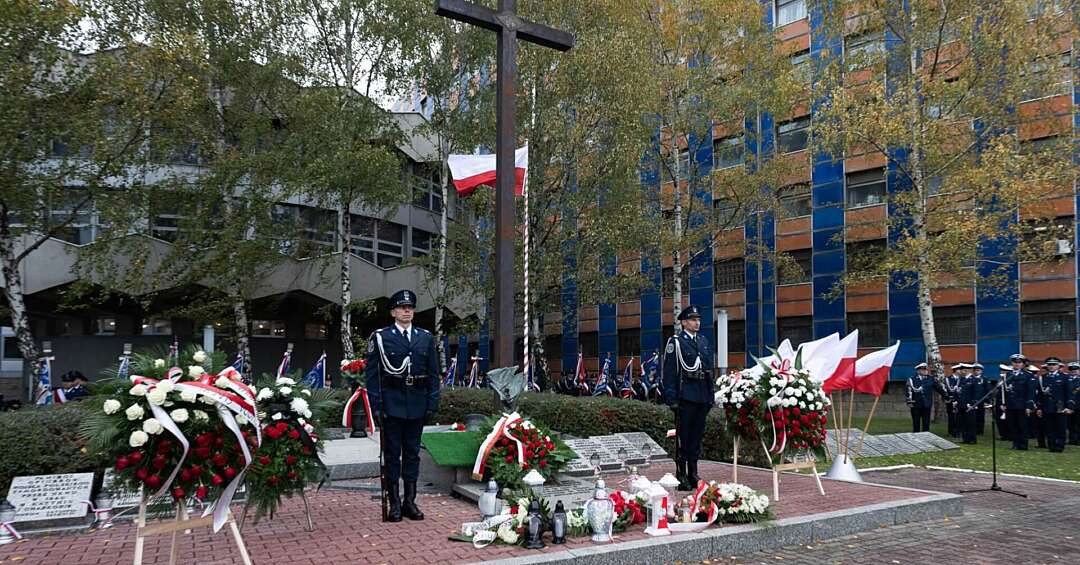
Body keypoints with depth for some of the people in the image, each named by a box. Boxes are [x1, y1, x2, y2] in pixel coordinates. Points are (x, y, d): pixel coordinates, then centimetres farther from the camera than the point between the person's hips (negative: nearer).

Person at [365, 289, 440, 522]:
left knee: (412, 452, 9)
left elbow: (433, 373, 10)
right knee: (392, 453, 3)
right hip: (392, 403, -3)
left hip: (417, 403, 3)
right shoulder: (380, 337, 0)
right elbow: (372, 374, -2)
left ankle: (410, 501, 16)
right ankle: (394, 503, 10)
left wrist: (432, 403, 2)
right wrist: (376, 405, -9)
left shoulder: (426, 337, 9)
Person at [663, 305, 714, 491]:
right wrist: (671, 398, -14)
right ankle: (682, 478, 3)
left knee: (697, 436, 11)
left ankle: (693, 475, 19)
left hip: (702, 397, 6)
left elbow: (709, 370, 19)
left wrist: (710, 396, 14)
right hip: (685, 397, -6)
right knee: (683, 437, -3)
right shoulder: (675, 342, -4)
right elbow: (669, 372, -9)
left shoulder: (704, 341, 16)